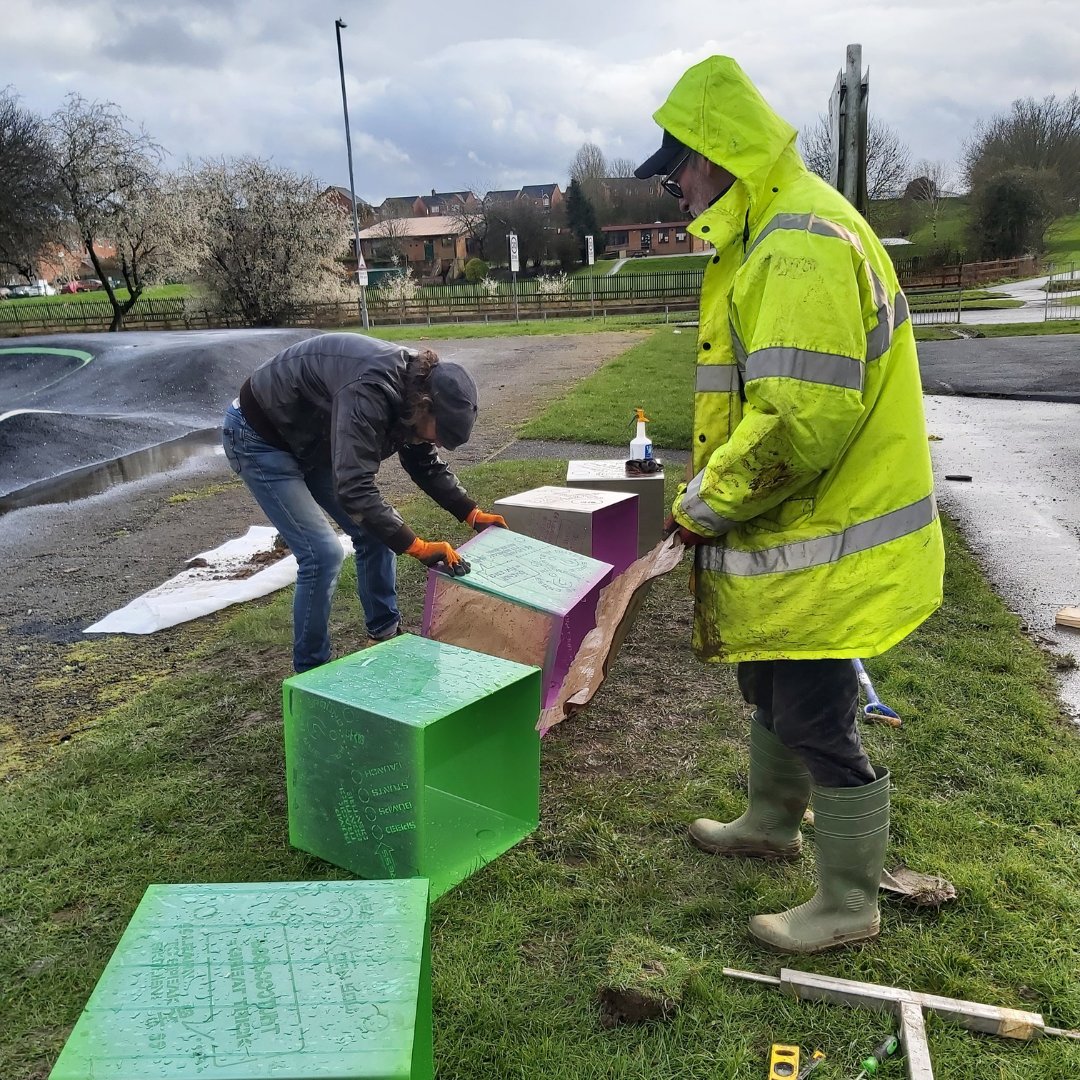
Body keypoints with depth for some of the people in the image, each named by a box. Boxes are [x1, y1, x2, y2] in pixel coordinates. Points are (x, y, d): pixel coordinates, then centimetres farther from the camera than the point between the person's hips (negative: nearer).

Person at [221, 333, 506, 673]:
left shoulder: (416, 386, -9)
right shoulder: (368, 392, -38)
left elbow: (427, 465, 4)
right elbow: (355, 489, -41)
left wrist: (473, 514, -3)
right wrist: (418, 547, -41)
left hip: (312, 439, 9)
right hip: (259, 437, -9)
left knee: (378, 528, 7)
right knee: (323, 553, -15)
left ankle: (385, 631, 25)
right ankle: (310, 672, 3)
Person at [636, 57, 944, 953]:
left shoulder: (802, 245, -22)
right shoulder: (772, 237, 13)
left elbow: (803, 417, -31)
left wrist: (708, 503, -17)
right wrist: (716, 493, 11)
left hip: (820, 551, -11)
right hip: (793, 539, 11)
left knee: (818, 720, 3)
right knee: (771, 691, 25)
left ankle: (849, 905, 23)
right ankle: (773, 824, 47)